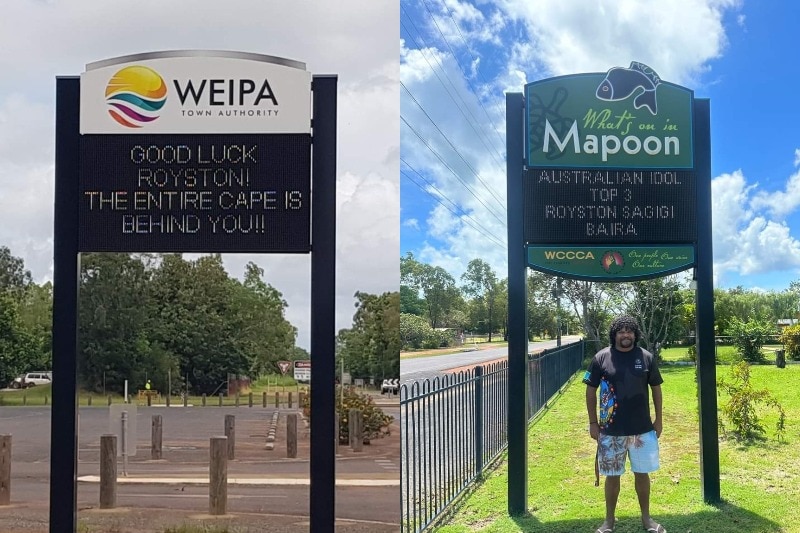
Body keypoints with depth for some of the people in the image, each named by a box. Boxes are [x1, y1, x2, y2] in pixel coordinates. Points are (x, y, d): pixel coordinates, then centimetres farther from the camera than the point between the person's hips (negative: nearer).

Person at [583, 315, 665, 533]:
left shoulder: (647, 358, -1)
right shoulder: (601, 358, -5)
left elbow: (656, 389, 8)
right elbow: (591, 391, 1)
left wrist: (658, 420, 7)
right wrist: (593, 422, -1)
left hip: (642, 429, 1)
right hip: (611, 430, -1)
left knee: (642, 473, 12)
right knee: (612, 475, 9)